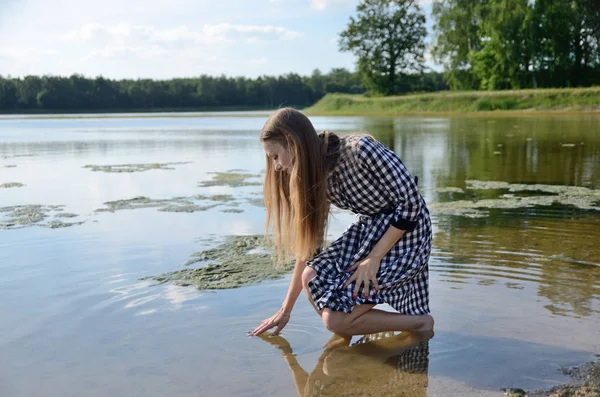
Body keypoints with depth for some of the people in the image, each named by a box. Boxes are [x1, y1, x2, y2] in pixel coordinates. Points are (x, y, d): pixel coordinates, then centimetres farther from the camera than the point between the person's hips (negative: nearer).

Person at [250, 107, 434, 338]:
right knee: (313, 278, -16)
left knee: (336, 320, -15)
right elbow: (309, 245, 3)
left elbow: (411, 203, -20)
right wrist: (286, 310, 5)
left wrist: (374, 258, -19)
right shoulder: (315, 177, -1)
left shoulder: (361, 150, -25)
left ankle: (421, 324, 2)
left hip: (405, 232, -7)